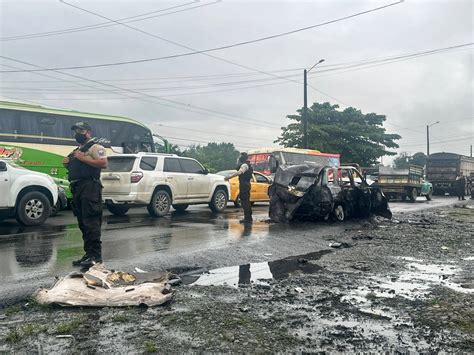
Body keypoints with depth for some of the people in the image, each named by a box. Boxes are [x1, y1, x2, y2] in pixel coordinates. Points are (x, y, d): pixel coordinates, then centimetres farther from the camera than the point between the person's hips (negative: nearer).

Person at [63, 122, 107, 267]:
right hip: (77, 188, 10)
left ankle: (96, 255, -11)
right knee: (83, 223, 10)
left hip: (90, 188, -9)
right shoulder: (76, 151, 26)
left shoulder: (95, 147, -2)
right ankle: (89, 254, 16)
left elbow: (103, 163, -16)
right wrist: (67, 164, 11)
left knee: (91, 222, -12)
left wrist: (84, 158, -16)